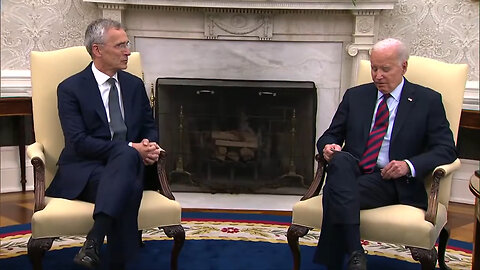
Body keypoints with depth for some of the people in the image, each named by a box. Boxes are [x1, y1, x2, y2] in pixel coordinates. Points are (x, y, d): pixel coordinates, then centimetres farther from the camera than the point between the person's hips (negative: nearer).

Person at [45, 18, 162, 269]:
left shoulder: (135, 84, 14)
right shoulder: (70, 88, -1)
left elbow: (149, 127, 20)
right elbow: (79, 142, -12)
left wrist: (148, 145, -7)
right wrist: (131, 148, -20)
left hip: (128, 163, 3)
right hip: (84, 170, -3)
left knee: (126, 156, -36)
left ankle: (94, 241, -43)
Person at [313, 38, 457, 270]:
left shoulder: (428, 101, 8)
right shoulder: (355, 96, 18)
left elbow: (446, 149, 2)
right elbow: (331, 135, 20)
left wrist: (409, 165, -15)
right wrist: (328, 146, -7)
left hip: (391, 180, -3)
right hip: (351, 171, 3)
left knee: (336, 192, -33)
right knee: (340, 160, -36)